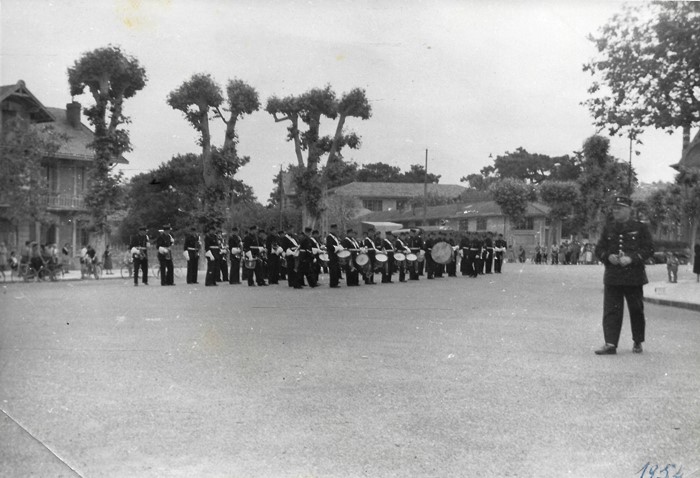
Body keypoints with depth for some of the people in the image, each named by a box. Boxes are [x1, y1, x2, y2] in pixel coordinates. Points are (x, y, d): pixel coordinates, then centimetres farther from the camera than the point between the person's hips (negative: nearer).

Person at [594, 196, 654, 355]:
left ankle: (638, 343, 25)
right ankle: (610, 344, -6)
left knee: (636, 310, 9)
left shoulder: (640, 228, 1)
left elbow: (649, 249, -4)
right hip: (612, 277, 2)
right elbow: (599, 249, 11)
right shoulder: (608, 228, 10)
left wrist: (631, 258, -17)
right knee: (610, 310, -5)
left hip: (634, 277, -2)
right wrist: (609, 257, -10)